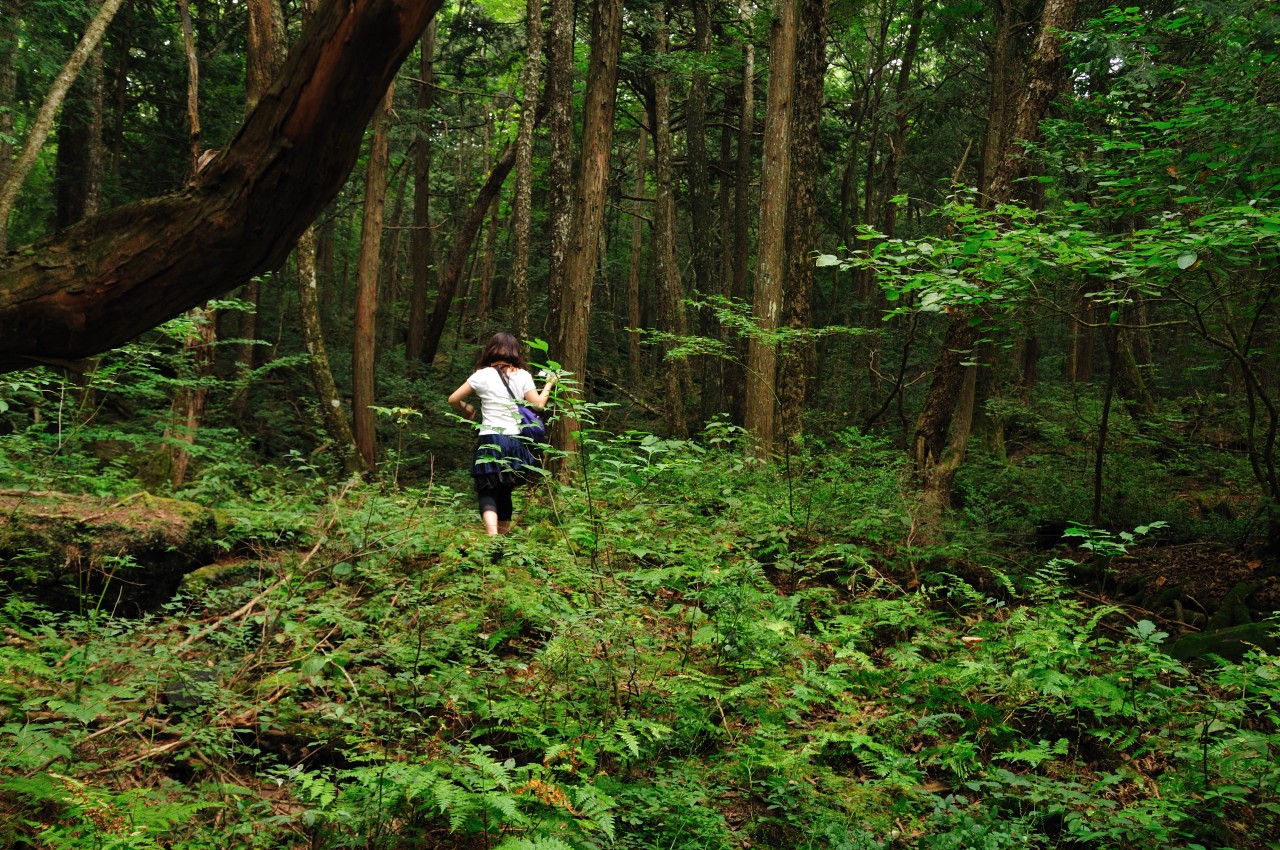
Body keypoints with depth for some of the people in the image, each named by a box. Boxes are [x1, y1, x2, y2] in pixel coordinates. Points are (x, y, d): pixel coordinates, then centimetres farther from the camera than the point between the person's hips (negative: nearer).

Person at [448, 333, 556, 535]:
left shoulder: (482, 375, -1)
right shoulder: (523, 376, 3)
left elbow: (453, 399, 1)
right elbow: (538, 405, 1)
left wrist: (466, 409, 22)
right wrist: (548, 385, 17)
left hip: (490, 441, -3)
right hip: (516, 441, 3)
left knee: (487, 492, 0)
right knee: (504, 492, 17)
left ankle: (492, 533, -25)